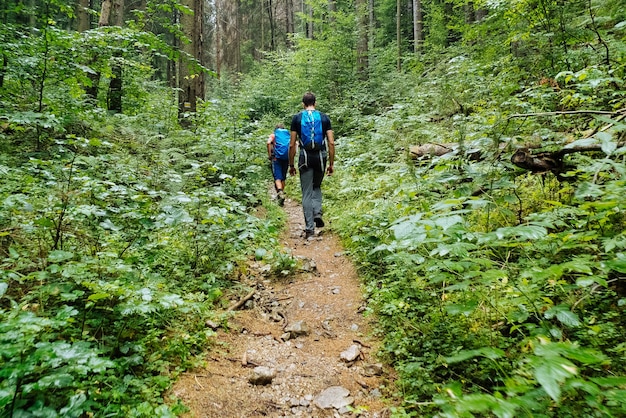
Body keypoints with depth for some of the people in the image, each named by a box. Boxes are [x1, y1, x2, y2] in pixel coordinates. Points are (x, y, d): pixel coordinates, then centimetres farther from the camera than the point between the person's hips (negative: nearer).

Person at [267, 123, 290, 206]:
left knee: (277, 177, -9)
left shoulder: (273, 134, 12)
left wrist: (269, 156, -5)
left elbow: (268, 143, -8)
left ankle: (280, 192, -31)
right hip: (287, 157, 3)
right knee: (283, 177, 15)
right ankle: (281, 193, 20)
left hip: (277, 157, -3)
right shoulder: (288, 134, 19)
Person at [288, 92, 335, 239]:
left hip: (305, 157, -1)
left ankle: (309, 228, 3)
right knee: (317, 186, 25)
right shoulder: (324, 117, 5)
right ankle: (317, 213, 3)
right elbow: (331, 142, -1)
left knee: (307, 193, 4)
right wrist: (331, 163, 5)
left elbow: (292, 144, 0)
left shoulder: (297, 118, 3)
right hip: (321, 156, 1)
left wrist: (291, 165, 7)